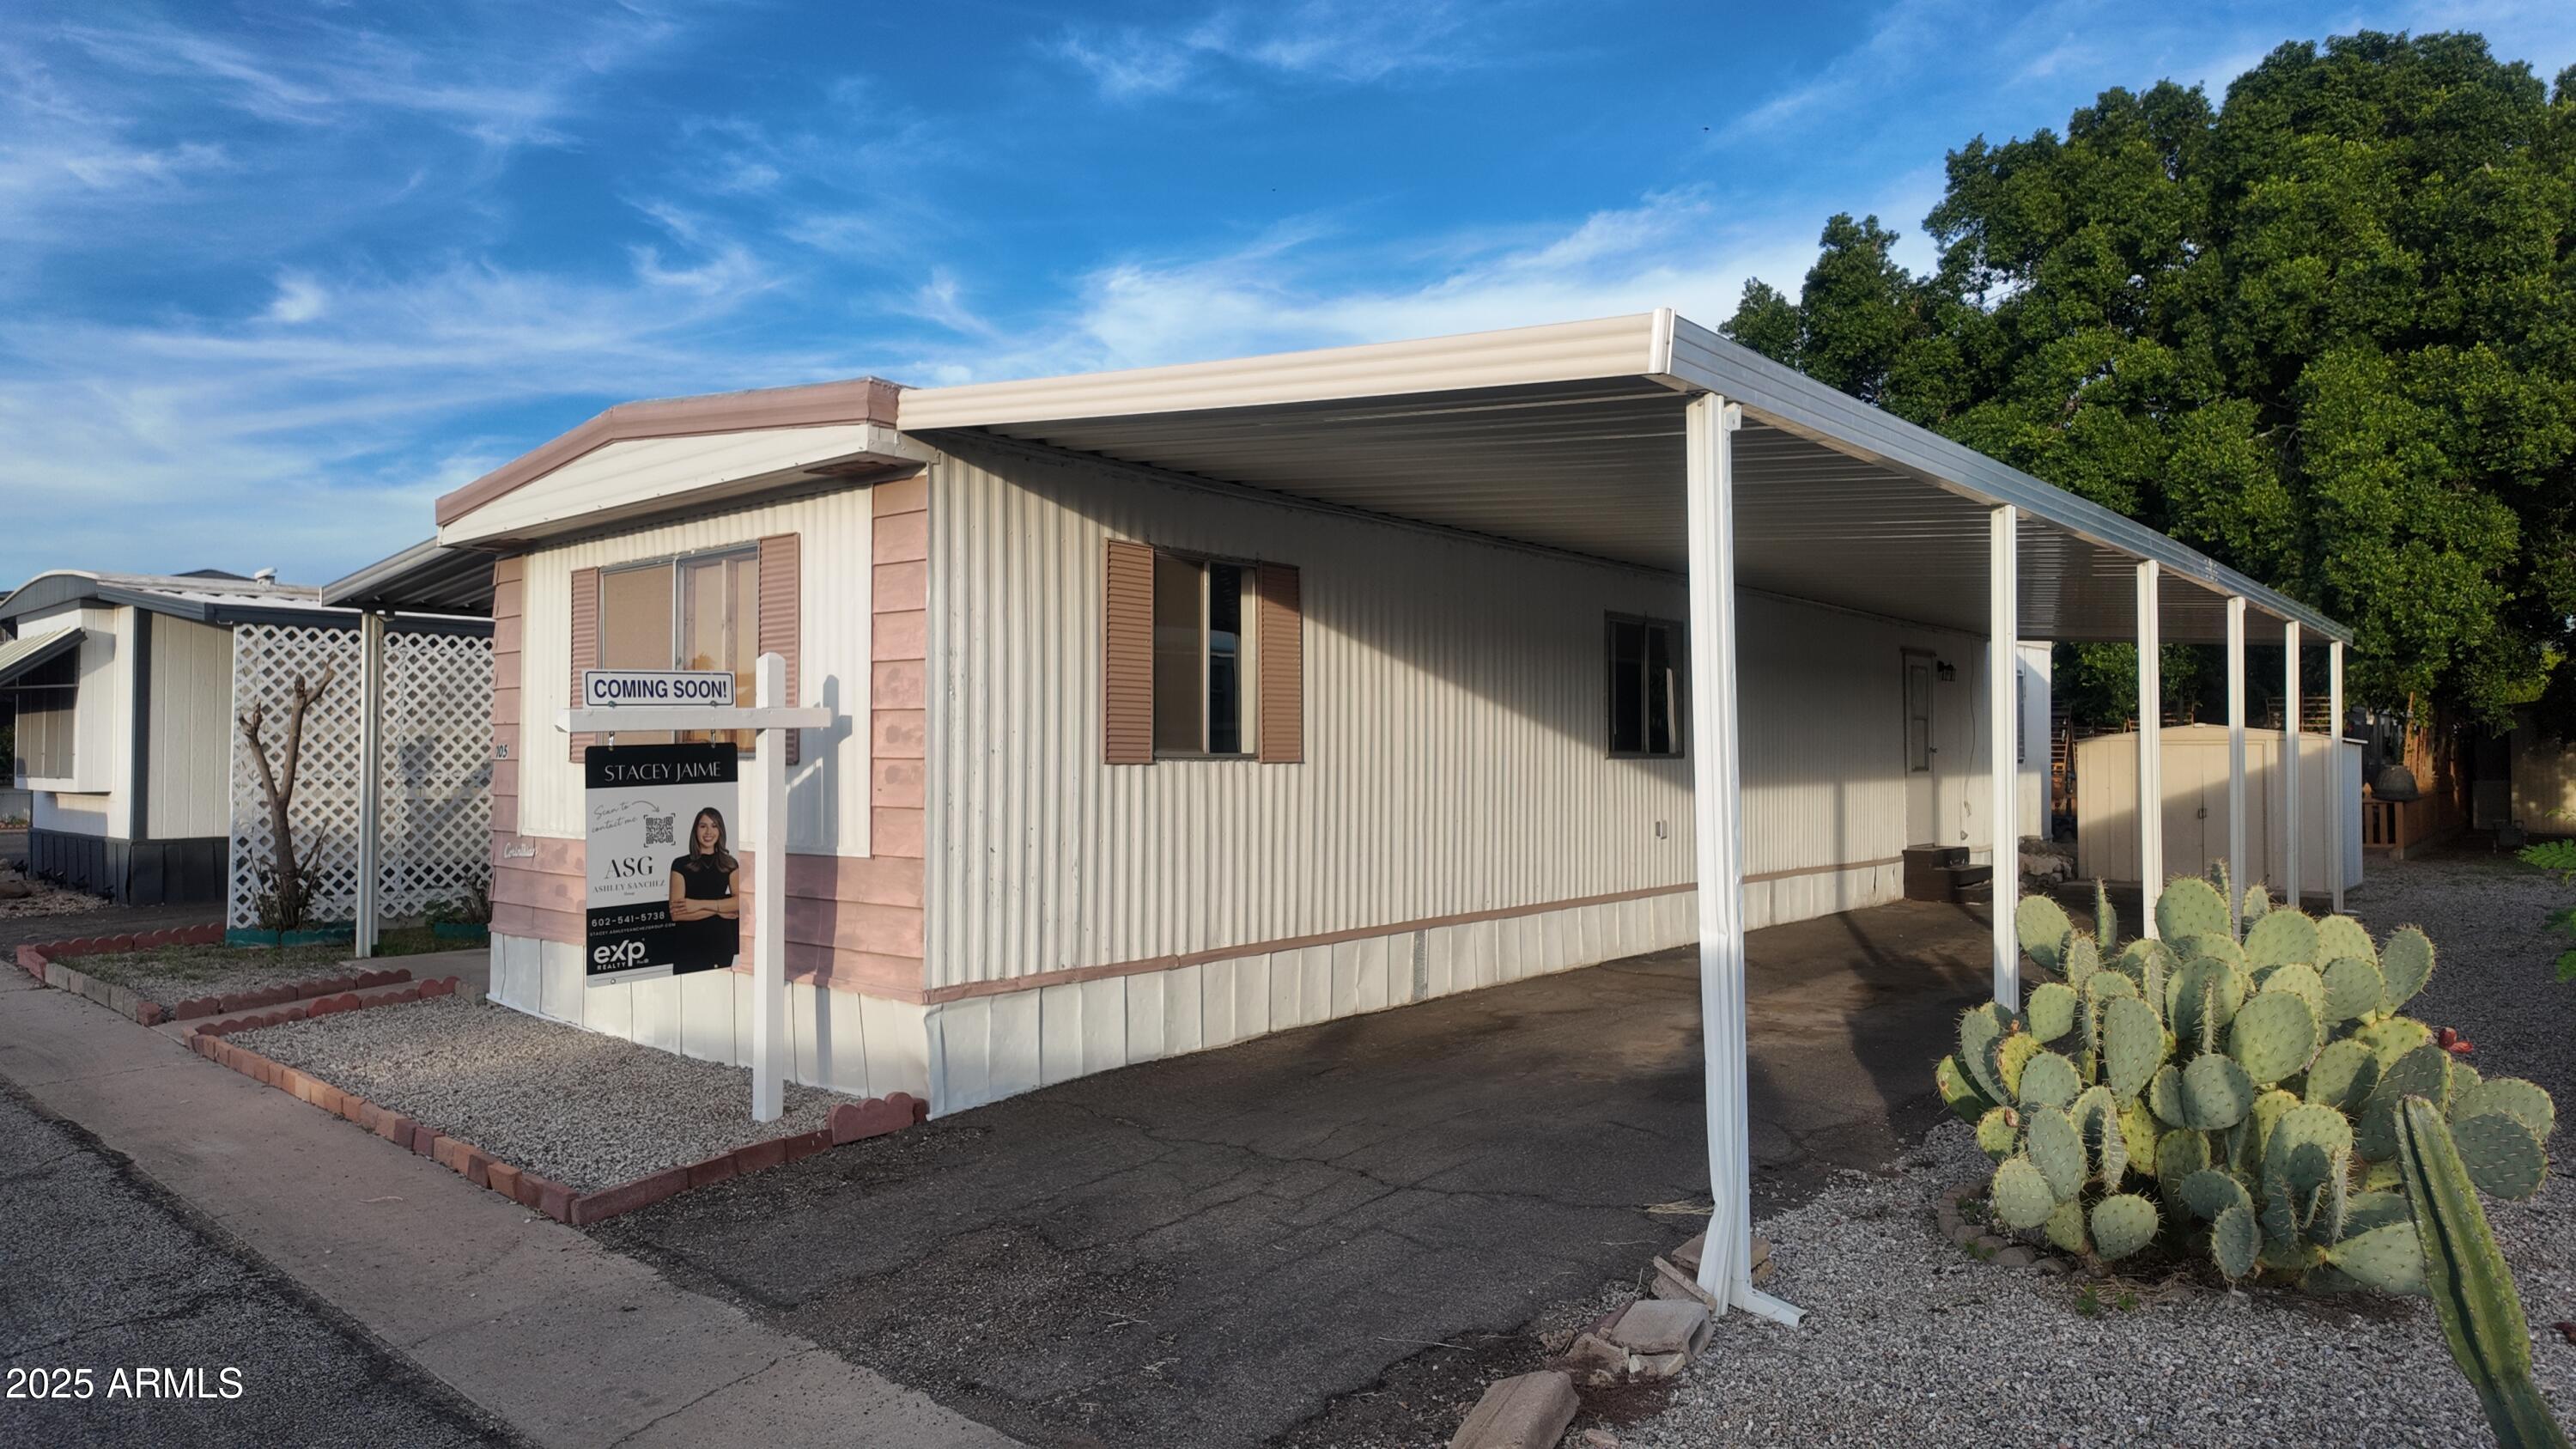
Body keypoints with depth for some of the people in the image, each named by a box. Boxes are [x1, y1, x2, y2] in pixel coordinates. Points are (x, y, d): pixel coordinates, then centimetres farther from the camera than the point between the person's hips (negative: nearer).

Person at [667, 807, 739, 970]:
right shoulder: (681, 865, 0)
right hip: (690, 947, -2)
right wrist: (719, 910, -9)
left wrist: (700, 904, -13)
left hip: (722, 944, 2)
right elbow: (676, 913, -10)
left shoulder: (729, 864, 8)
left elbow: (740, 902, -5)